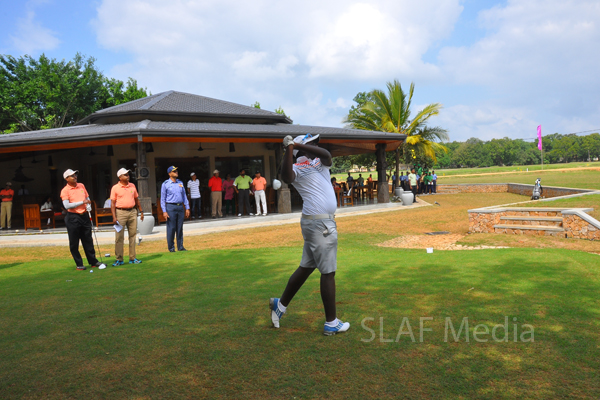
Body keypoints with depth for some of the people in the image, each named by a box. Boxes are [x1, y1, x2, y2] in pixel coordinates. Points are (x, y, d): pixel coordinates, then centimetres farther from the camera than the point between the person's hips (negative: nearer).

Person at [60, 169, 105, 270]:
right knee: (74, 243, 3)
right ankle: (79, 264, 13)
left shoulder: (81, 186, 10)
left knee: (88, 240, 12)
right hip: (73, 218, -5)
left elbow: (87, 197, 21)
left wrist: (89, 205, 0)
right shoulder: (65, 191, -8)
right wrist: (82, 202, -21)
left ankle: (93, 261, 20)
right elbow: (67, 206, -19)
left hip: (85, 216, 5)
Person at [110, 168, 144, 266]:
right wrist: (114, 217, -11)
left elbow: (136, 200, 18)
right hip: (121, 212, -4)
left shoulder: (132, 186, 11)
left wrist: (141, 211, 14)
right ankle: (119, 259, 5)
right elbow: (112, 203, -3)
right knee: (119, 237, -2)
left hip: (132, 212, 4)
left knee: (132, 235, 6)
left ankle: (132, 258, 13)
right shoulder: (115, 188, -2)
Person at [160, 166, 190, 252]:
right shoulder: (165, 184, -1)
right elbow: (162, 199, -2)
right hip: (171, 207, -4)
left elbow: (184, 196, 17)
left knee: (180, 228, 7)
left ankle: (180, 247, 15)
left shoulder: (180, 183, 13)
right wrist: (164, 211, -10)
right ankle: (171, 248, 7)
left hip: (180, 207, 5)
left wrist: (187, 208, 11)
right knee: (171, 228, -2)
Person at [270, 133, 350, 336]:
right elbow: (287, 177, -28)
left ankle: (281, 304, 29)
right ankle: (331, 323, 9)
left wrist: (298, 145, -15)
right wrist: (289, 150, -31)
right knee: (328, 272, -2)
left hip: (322, 222, 8)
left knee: (306, 267, 16)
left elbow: (327, 155, -6)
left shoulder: (320, 162, 16)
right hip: (320, 224, -8)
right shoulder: (298, 167, -6)